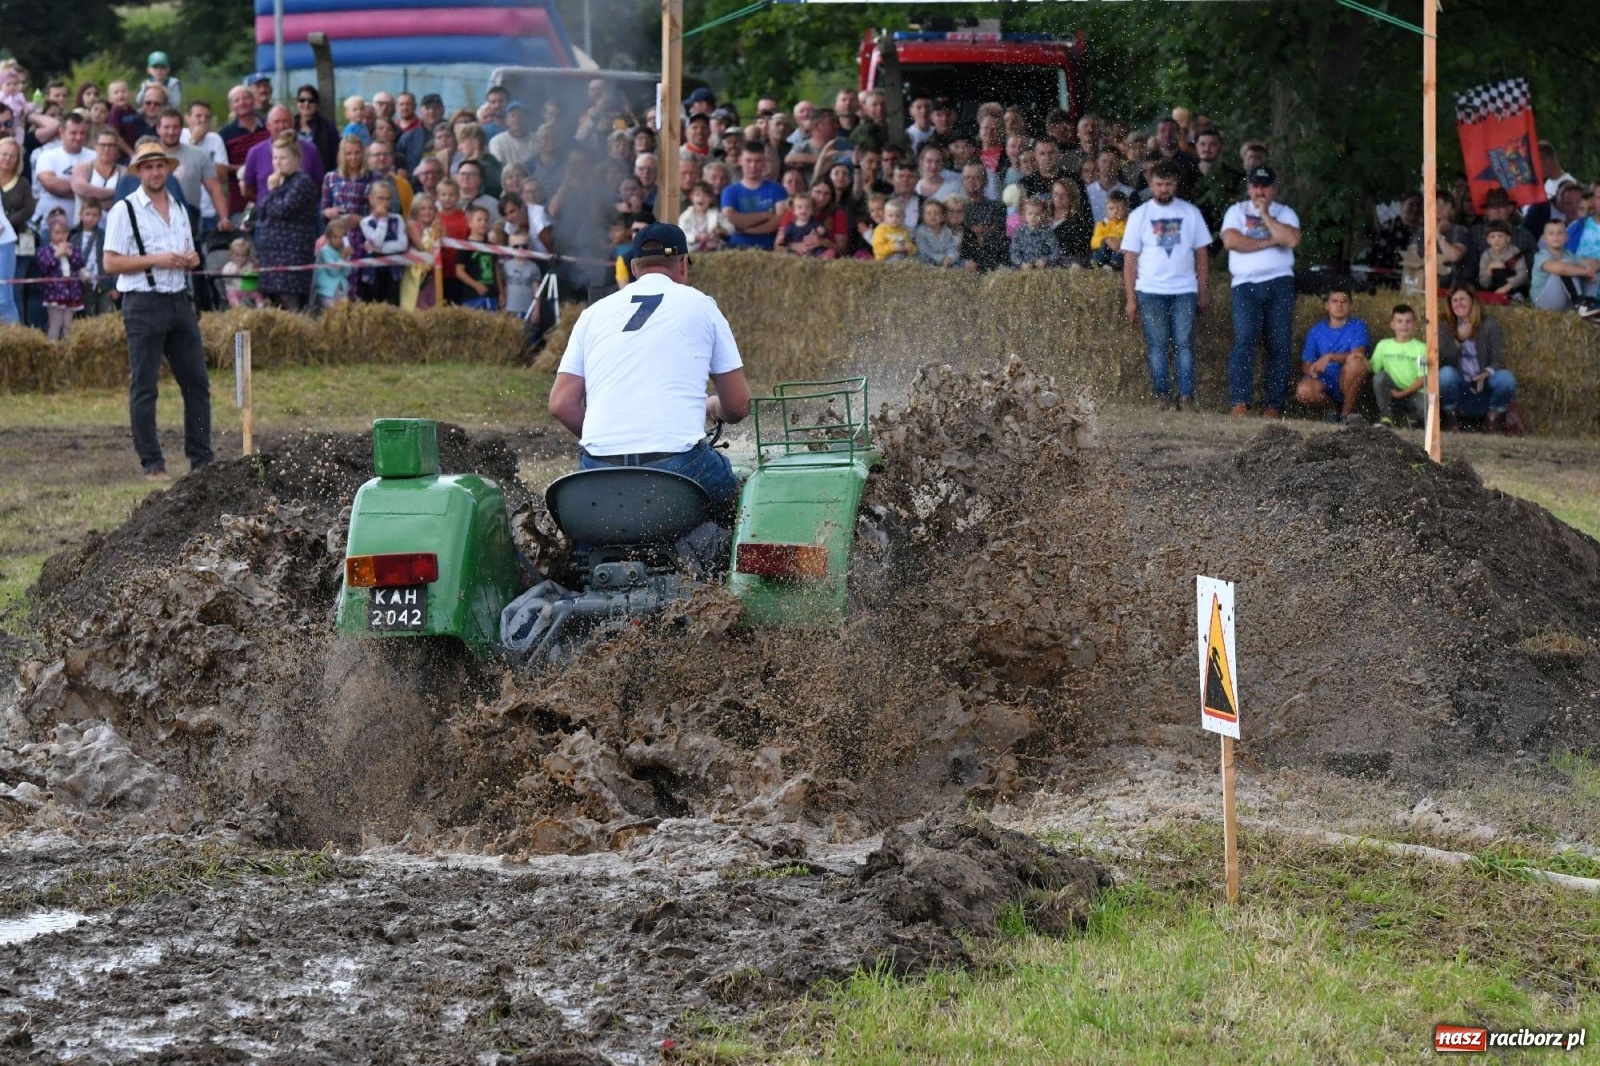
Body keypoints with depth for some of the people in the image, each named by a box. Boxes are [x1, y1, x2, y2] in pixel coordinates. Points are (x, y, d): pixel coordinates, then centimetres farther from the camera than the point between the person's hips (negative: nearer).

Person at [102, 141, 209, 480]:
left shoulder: (179, 210, 16)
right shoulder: (125, 211, -3)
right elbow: (111, 263, -9)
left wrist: (191, 259, 3)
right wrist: (155, 260, -16)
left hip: (179, 300, 6)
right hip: (144, 303, -6)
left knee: (197, 382, 6)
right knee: (144, 387, -3)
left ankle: (201, 459, 13)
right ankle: (152, 464, 1)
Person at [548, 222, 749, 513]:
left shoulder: (594, 313, 17)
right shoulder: (701, 306, 10)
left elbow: (561, 404, 11)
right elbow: (738, 407, 12)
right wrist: (714, 408, 35)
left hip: (600, 468, 2)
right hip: (679, 464, -2)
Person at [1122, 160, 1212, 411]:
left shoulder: (1190, 213, 6)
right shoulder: (1139, 215, 4)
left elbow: (1202, 254, 8)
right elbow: (1130, 259, 3)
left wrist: (1204, 292, 4)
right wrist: (1131, 298, -2)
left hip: (1185, 290, 0)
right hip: (1150, 291, 0)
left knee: (1184, 343, -4)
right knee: (1156, 345, 0)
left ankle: (1186, 397, -4)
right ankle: (1162, 397, 4)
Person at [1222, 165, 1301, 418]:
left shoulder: (1285, 213, 14)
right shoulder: (1237, 211, 14)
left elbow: (1292, 240, -7)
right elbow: (1231, 240, -5)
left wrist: (1265, 215, -2)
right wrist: (1269, 242, -5)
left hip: (1279, 283, 1)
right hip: (1246, 284, -1)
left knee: (1280, 344, -2)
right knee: (1244, 340, -15)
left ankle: (1274, 405, 0)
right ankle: (1240, 402, -21)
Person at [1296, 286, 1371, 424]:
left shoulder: (1358, 327, 1)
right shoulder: (1317, 331, 9)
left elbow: (1357, 355, -16)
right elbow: (1306, 365, 6)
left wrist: (1329, 357, -28)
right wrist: (1311, 370, -18)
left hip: (1349, 385, -1)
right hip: (1324, 384, 1)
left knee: (1356, 361, -33)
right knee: (1304, 391, -34)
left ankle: (1346, 412, -13)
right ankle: (1330, 408, 3)